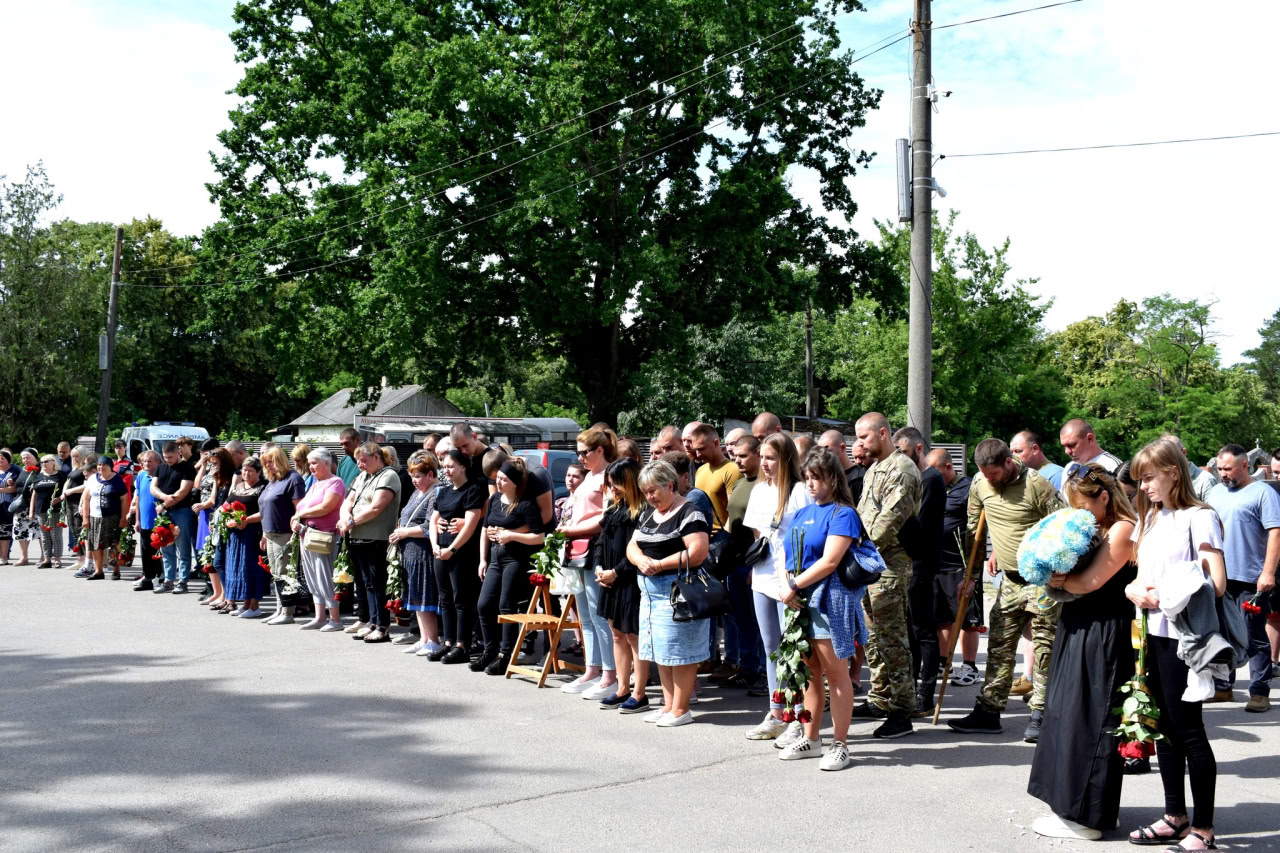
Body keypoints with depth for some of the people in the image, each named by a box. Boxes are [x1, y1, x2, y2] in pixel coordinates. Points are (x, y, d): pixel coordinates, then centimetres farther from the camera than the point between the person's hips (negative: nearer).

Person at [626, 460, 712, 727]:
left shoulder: (689, 513, -12)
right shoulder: (648, 514, 16)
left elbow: (697, 553, -20)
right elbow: (632, 546, 13)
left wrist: (660, 564, -18)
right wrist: (641, 560, -10)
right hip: (650, 591, 9)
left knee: (679, 651, -3)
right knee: (660, 651, 12)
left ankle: (680, 710, 4)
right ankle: (669, 705, 22)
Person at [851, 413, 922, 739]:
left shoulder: (901, 469, -12)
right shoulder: (874, 469, 19)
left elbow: (890, 519, -20)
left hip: (890, 565, -10)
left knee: (892, 638, -7)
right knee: (873, 635, 16)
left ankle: (901, 712, -2)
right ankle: (879, 700, 27)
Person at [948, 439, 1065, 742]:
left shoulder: (1036, 484, -17)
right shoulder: (980, 484, 2)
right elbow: (974, 525, 18)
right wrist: (993, 552, 17)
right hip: (1010, 579, 6)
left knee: (1044, 648, -1)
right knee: (999, 647, 8)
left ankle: (1039, 715, 6)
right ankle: (988, 711, 14)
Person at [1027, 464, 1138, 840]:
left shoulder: (1123, 530, -13)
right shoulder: (1094, 529, 15)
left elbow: (1090, 581, -19)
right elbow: (1078, 579, 16)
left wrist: (1054, 579, -4)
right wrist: (1056, 578, -4)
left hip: (1103, 637, -9)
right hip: (1080, 630, 9)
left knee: (1088, 721, -3)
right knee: (1071, 715, 12)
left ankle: (1087, 817, 7)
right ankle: (1075, 806, 22)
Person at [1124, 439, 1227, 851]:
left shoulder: (1199, 518, -9)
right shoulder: (1149, 518, 14)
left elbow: (1217, 584, -16)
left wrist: (1163, 596, -20)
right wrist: (1132, 589, -5)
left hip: (1184, 636, -8)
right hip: (1153, 633, 8)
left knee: (1188, 730, -2)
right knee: (1165, 725, 13)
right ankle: (1175, 817, 24)